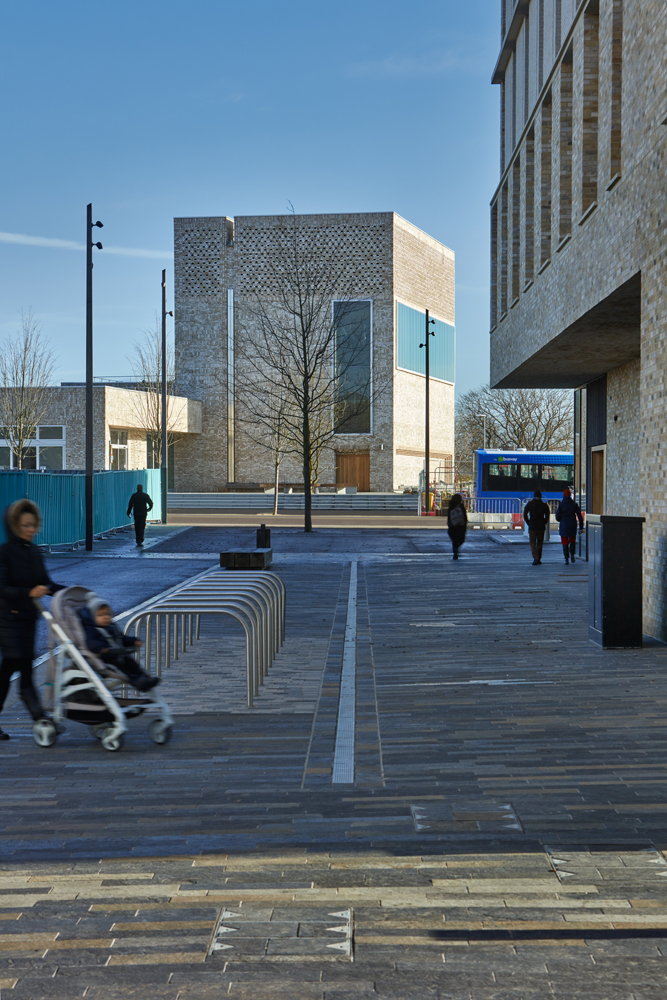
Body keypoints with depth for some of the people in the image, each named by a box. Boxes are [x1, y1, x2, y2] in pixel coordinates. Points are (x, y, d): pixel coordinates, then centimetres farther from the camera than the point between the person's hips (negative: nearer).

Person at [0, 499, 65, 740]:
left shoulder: (34, 552, 10)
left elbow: (46, 584, 12)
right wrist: (29, 593, -33)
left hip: (28, 617, 7)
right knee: (25, 670, -9)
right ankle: (40, 719, -11)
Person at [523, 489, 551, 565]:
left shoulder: (529, 504, -1)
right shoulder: (544, 505, 1)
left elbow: (525, 514, -6)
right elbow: (547, 515, -6)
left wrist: (529, 523, 3)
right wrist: (544, 523, 5)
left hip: (532, 527, -1)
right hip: (541, 527, 1)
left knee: (533, 543, 0)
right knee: (540, 543, 12)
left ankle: (535, 558, -18)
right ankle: (539, 560, 15)